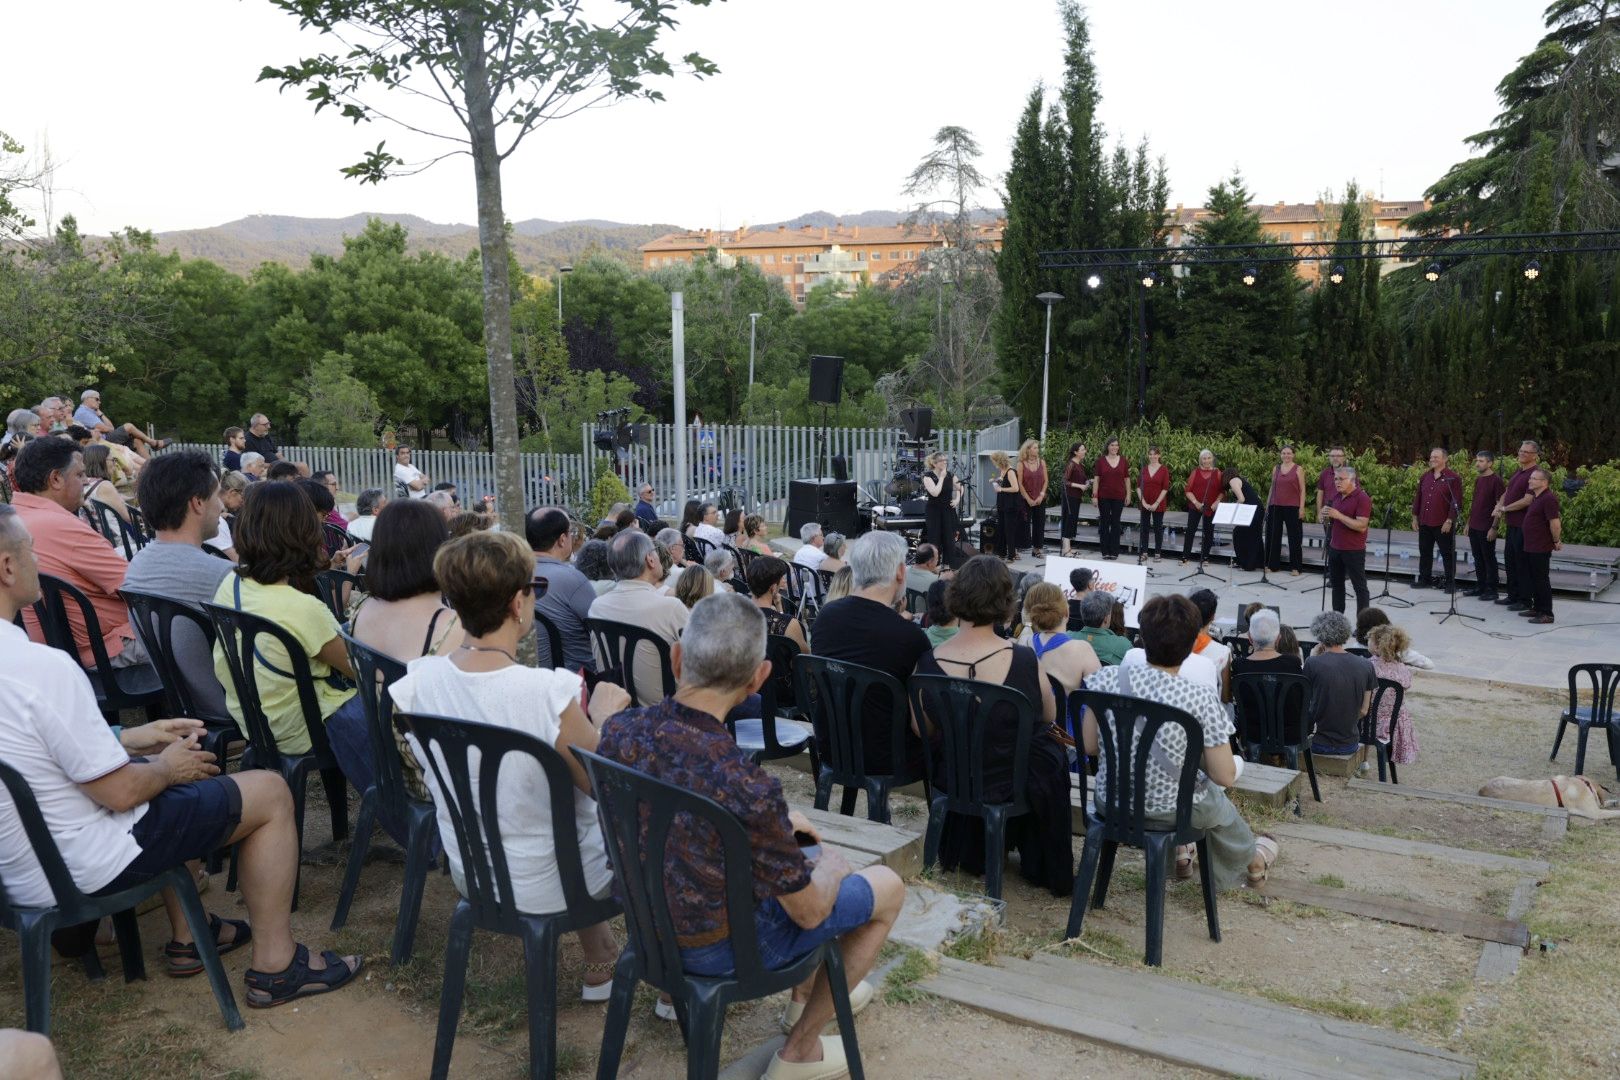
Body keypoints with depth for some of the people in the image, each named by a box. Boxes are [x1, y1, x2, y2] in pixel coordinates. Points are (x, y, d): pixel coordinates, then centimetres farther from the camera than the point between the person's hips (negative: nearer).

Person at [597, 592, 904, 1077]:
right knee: (888, 887, 14)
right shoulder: (747, 786, -37)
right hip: (722, 946, -6)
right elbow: (809, 911, -20)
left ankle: (806, 992, 48)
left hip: (649, 918, 6)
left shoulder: (619, 730, -17)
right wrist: (830, 865, 1)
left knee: (793, 851, 29)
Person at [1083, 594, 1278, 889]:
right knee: (1218, 801, 34)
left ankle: (1179, 855, 60)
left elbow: (1089, 746, -7)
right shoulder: (1201, 699, -24)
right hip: (1169, 809, -2)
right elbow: (1225, 777, -18)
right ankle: (1251, 860, 64)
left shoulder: (1107, 679, -17)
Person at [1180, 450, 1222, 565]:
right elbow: (1188, 490, 0)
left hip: (1211, 508, 1)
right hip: (1195, 506, 0)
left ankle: (1205, 557, 15)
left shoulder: (1217, 474, 4)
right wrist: (1195, 502, -12)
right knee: (1190, 530, -3)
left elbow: (1221, 491, 4)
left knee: (1208, 532, 5)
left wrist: (1216, 503, -11)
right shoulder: (1195, 472, 3)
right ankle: (1185, 557, 0)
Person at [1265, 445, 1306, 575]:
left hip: (1292, 507, -4)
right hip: (1275, 507, 4)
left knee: (1294, 537, 0)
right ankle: (1272, 564, 18)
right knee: (1273, 536, 8)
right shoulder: (1276, 469, 10)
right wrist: (1267, 505, 14)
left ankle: (1295, 567, 6)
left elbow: (1302, 490, -2)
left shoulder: (1298, 470, 0)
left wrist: (1302, 507, -9)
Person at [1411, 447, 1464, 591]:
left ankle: (1450, 583, 8)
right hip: (1425, 523, 6)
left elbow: (1457, 502, -11)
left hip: (1443, 525, -6)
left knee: (1448, 554, 2)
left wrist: (1449, 520, -16)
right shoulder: (1425, 476, 11)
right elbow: (1418, 497, 15)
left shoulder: (1453, 478, -7)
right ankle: (1425, 579, 22)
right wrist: (1415, 517, 10)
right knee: (1425, 552, 12)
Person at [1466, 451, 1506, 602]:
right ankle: (1480, 586, 21)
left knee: (1489, 559, 0)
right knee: (1478, 558, 13)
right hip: (1474, 526, 8)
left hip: (1487, 528, -8)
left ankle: (1491, 589, 7)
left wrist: (1494, 527, -17)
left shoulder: (1496, 481, -12)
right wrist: (1469, 522, 17)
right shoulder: (1478, 480, 12)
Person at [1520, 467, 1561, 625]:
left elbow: (1555, 524, -21)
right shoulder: (1536, 498, 13)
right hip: (1530, 547, 10)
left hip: (1541, 548, -10)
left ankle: (1546, 614, 1)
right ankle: (1537, 608, 26)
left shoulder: (1548, 499, -19)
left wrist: (1557, 542, -12)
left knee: (1541, 580, -4)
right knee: (1533, 579, 16)